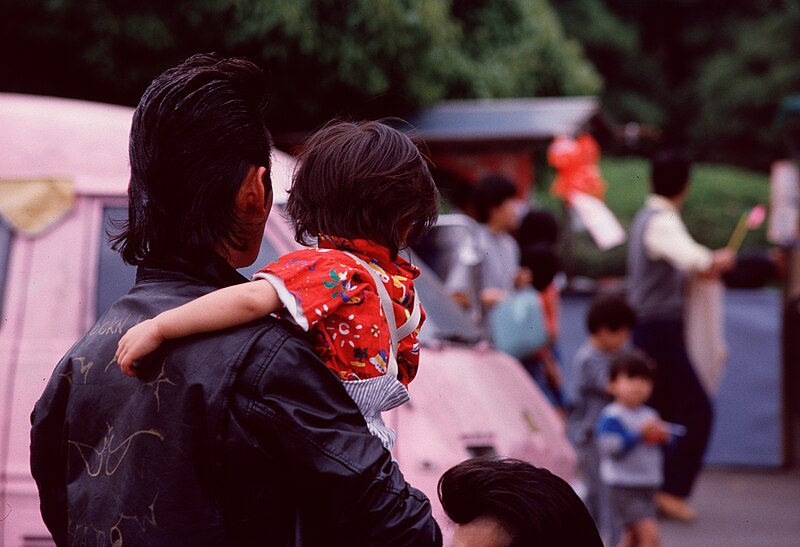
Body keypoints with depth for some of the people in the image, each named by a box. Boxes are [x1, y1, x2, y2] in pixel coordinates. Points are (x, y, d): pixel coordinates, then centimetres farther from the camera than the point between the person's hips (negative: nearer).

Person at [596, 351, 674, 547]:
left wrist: (662, 436, -3)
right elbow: (611, 446, -24)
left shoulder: (649, 415, 12)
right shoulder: (611, 417, -12)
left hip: (648, 486, 9)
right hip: (625, 487, -9)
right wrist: (640, 432, -26)